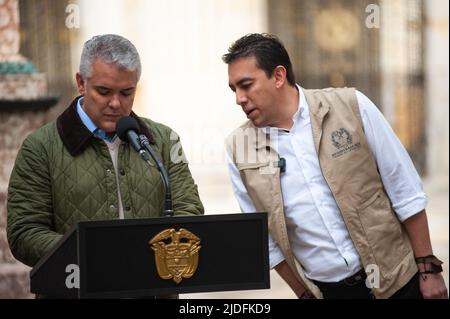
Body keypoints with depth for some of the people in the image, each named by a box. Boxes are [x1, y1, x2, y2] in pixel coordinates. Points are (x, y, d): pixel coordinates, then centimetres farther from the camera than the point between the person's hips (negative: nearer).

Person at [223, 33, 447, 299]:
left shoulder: (351, 106, -7)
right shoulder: (238, 151, -3)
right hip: (327, 291, 1)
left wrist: (427, 268, -5)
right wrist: (305, 294, 7)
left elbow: (406, 192, -4)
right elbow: (265, 238, 6)